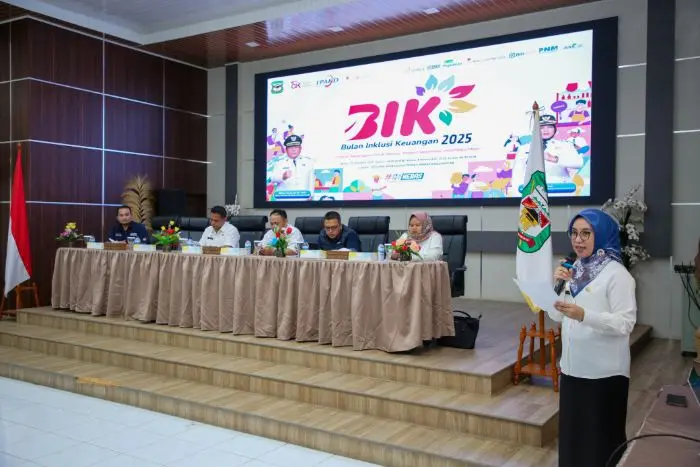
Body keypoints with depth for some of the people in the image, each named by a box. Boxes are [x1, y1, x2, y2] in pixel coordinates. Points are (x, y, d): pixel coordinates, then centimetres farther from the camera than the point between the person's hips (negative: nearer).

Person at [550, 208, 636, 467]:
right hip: (573, 367, 6)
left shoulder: (616, 273, -11)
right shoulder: (575, 270, 9)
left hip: (604, 372, -6)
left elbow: (626, 323, -20)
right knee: (572, 432, 15)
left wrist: (583, 315, -32)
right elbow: (556, 316, 10)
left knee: (601, 436, 5)